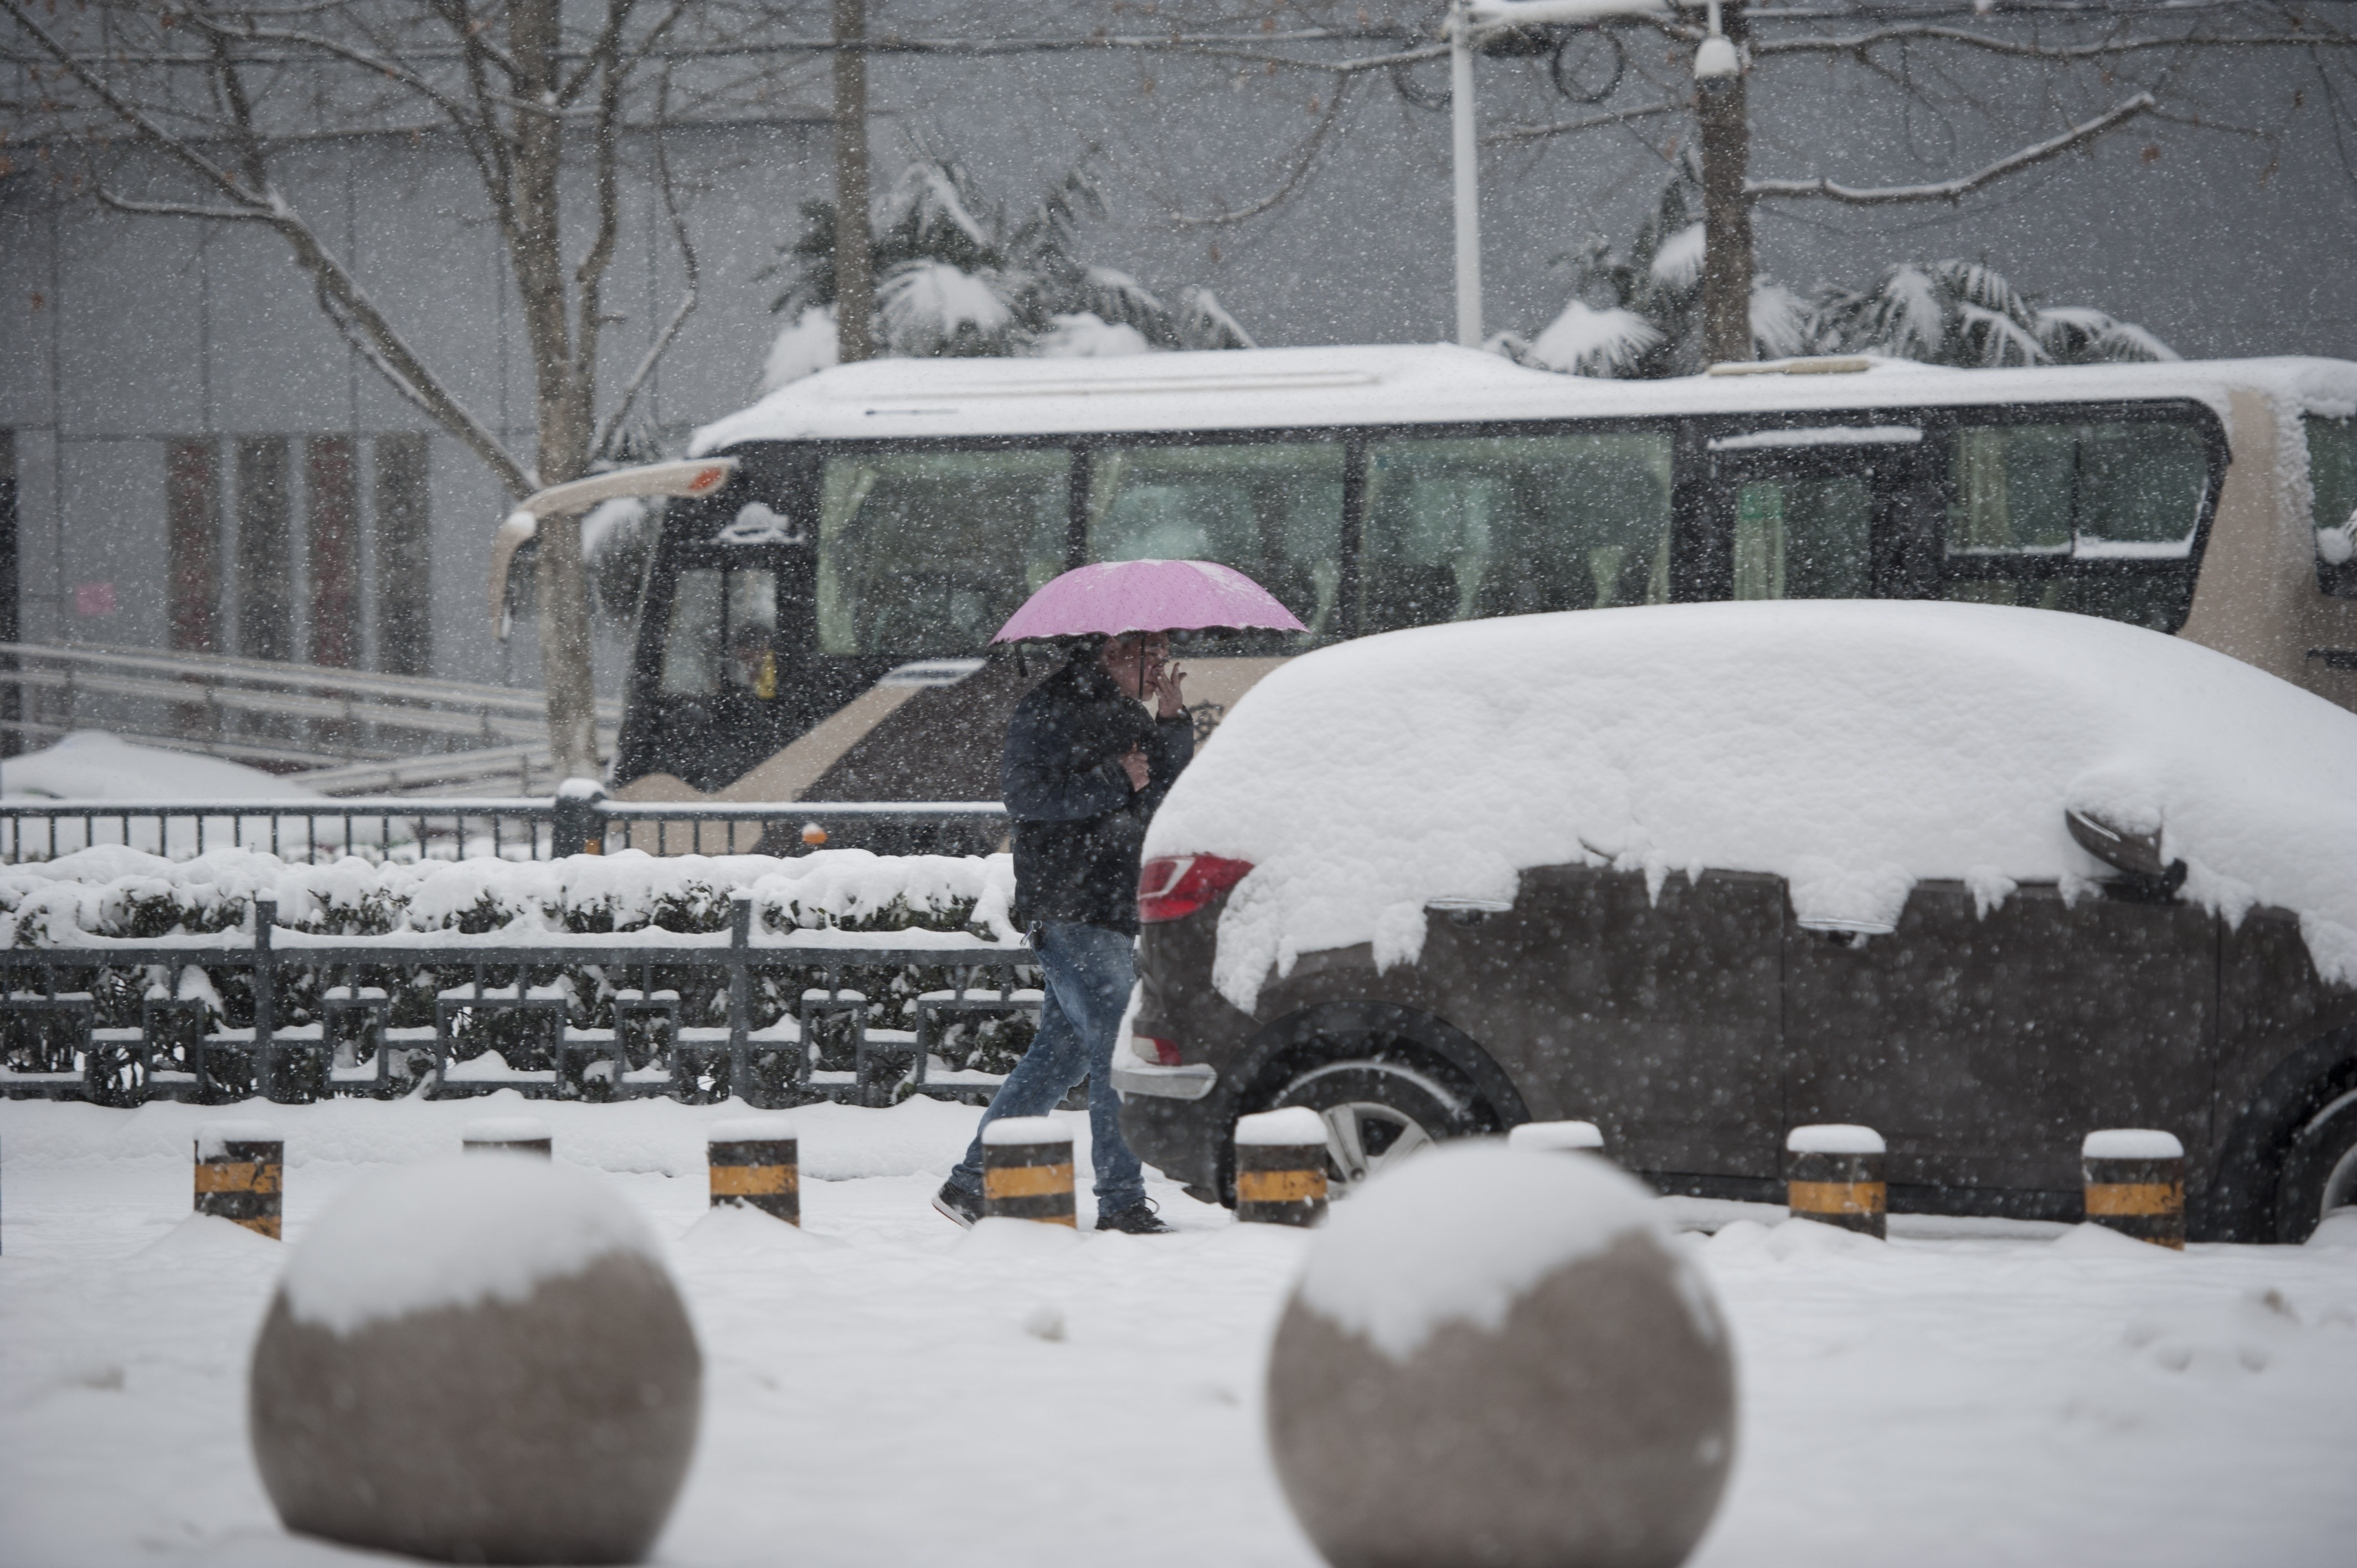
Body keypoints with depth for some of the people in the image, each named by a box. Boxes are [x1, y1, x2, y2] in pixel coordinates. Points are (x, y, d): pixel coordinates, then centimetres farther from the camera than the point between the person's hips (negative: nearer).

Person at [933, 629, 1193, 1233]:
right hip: (1071, 911, -10)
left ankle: (970, 1183, 18)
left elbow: (1169, 794, 18)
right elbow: (1025, 793, -18)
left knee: (1061, 1052, 12)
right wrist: (1114, 781, -18)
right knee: (1117, 1051, -12)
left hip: (1115, 911, 10)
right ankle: (1122, 1201, -9)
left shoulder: (1127, 715, 20)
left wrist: (1172, 725, 4)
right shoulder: (1052, 709, -9)